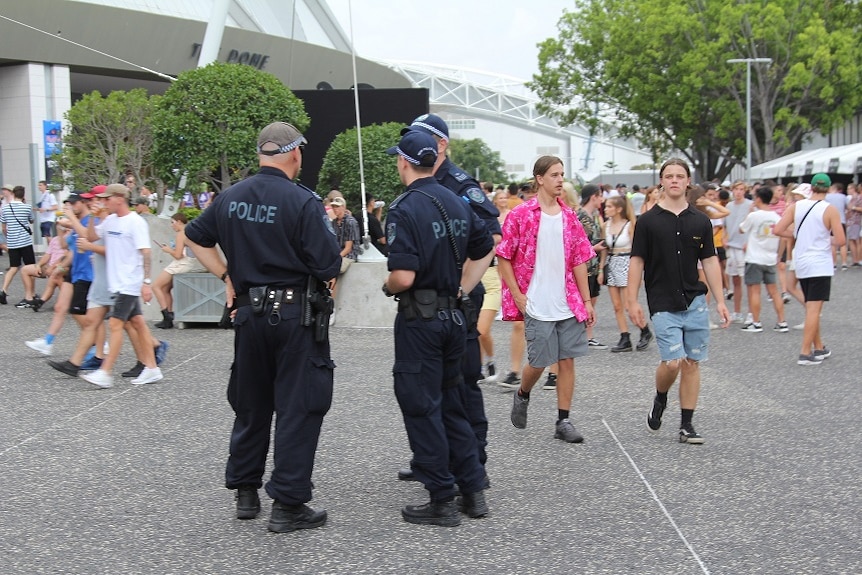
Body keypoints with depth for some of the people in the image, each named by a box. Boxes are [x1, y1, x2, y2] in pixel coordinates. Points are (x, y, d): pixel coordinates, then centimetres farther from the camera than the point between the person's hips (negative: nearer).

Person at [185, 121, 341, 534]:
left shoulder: (230, 198, 3)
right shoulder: (303, 202, -15)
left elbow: (195, 238, 15)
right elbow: (329, 268, -16)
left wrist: (227, 276, 13)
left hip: (249, 312, 6)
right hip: (296, 314, -6)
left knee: (250, 405, 18)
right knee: (298, 408, 2)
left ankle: (245, 492, 27)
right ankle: (288, 504, 3)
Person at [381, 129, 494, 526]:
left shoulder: (404, 210, -16)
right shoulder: (457, 203, 7)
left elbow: (404, 277, -24)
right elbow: (485, 251, 18)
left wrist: (387, 287, -3)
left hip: (419, 319, -7)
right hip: (454, 316, 7)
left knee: (422, 408, 2)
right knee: (451, 404, 17)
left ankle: (442, 501, 6)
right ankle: (473, 490, 20)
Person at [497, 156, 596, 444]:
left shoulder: (569, 216, 8)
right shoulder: (521, 214, -5)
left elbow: (579, 261, 11)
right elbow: (504, 258, -4)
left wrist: (587, 301, 7)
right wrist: (517, 295, -9)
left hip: (569, 304, 4)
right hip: (537, 306, -4)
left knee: (567, 360, 3)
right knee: (539, 361, 2)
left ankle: (563, 421, 11)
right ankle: (522, 395, 34)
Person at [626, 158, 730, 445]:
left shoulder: (700, 221, 6)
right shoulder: (648, 221, -2)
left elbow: (710, 261, 10)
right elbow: (637, 261, 0)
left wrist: (720, 301, 4)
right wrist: (632, 301, -6)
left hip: (696, 302, 3)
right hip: (663, 305, -3)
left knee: (692, 363, 4)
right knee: (673, 361, -12)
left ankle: (686, 425, 12)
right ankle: (660, 399, 19)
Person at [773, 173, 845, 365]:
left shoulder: (796, 206, 0)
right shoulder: (830, 210, -11)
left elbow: (777, 230, -4)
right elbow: (840, 240, -15)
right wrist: (828, 240, 6)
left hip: (801, 264, 5)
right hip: (820, 265, -5)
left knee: (812, 308, 17)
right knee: (813, 310, -4)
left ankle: (819, 347, 27)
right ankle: (805, 353, -7)